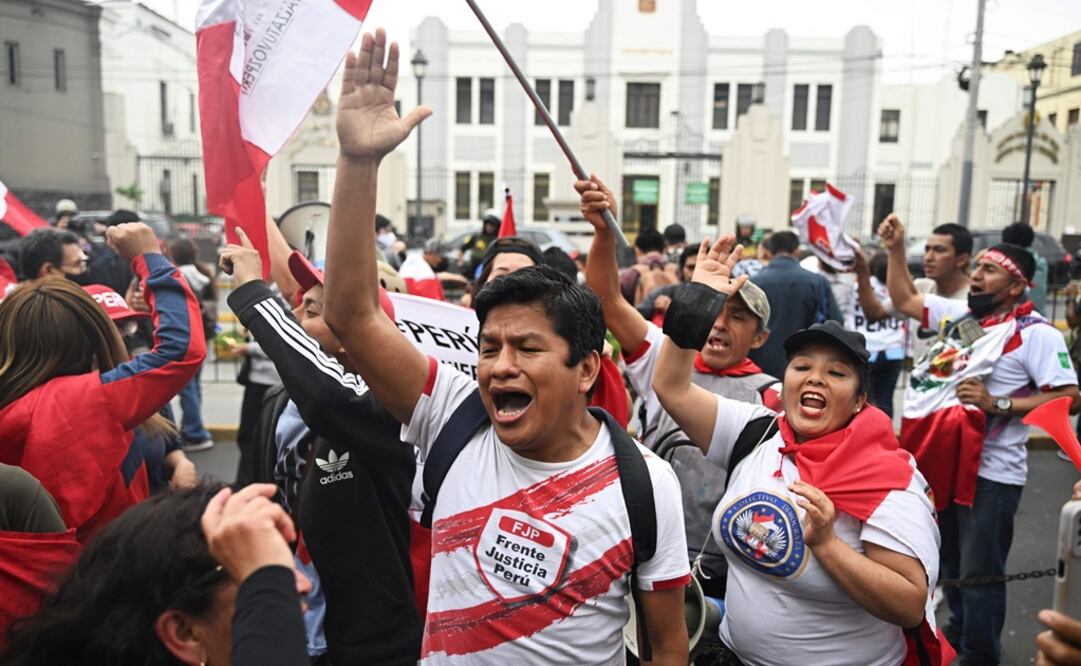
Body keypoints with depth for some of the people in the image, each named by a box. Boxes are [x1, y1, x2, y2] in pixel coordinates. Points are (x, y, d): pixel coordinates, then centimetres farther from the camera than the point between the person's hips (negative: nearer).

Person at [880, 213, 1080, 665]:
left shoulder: (1036, 333, -14)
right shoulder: (958, 313, 5)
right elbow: (905, 300, 16)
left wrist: (998, 405, -24)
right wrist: (896, 250, 7)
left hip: (992, 472, -7)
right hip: (945, 461, 7)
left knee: (979, 571, 3)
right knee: (951, 560, 22)